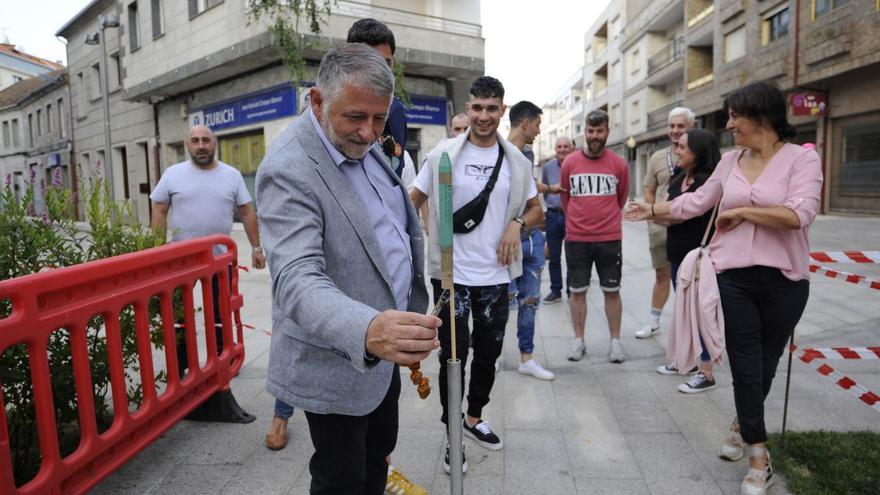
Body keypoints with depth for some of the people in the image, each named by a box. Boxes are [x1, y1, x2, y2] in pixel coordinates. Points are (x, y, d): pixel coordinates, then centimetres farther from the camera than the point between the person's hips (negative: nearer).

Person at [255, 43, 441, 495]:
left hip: (381, 352, 8)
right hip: (338, 364, -8)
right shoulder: (288, 169, -24)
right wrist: (368, 331, -52)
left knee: (379, 453, 25)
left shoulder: (366, 145, 3)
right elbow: (298, 279, -34)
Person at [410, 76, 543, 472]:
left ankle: (474, 418, 40)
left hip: (495, 275, 4)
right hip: (452, 274, -3)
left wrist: (517, 223, -8)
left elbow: (536, 210, 13)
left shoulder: (515, 160, 5)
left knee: (489, 352, 16)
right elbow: (412, 202, 1)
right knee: (454, 354, 3)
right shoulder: (444, 154, -4)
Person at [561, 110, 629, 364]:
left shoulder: (619, 164, -1)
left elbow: (621, 198, 13)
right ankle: (578, 341, 20)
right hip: (576, 238, 1)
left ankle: (615, 341, 20)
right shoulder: (570, 163, 0)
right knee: (577, 291, 8)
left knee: (612, 291, 7)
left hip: (610, 238, 0)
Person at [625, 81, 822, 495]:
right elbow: (697, 201, 15)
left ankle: (743, 423, 41)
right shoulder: (730, 161, 7)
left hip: (784, 279, -2)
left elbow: (799, 214, -20)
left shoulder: (802, 158, -7)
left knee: (766, 367, 13)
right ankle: (758, 459, 17)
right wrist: (652, 210, 15)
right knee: (746, 367, 3)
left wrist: (741, 212, -14)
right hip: (733, 277, 2)